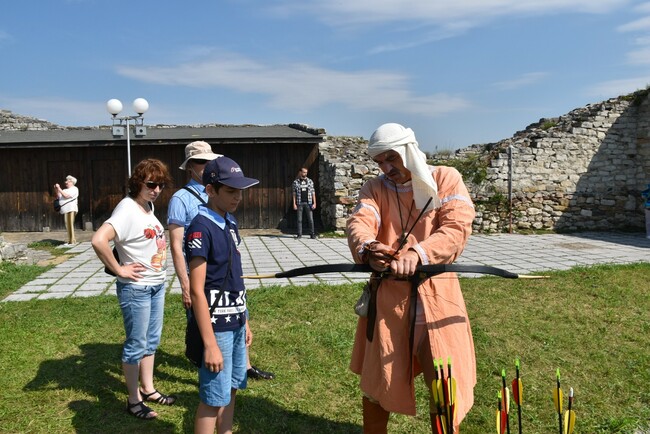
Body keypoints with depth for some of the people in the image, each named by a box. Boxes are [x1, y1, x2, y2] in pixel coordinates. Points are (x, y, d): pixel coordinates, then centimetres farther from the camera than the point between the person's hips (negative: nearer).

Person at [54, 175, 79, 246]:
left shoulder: (74, 189, 0)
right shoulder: (65, 190, 24)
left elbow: (66, 196, -13)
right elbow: (59, 196, 20)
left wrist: (59, 189, -9)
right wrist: (56, 190, 9)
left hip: (71, 209, -9)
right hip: (66, 210, 9)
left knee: (70, 225, -12)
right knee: (68, 226, 8)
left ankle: (71, 241, -11)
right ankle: (72, 240, 13)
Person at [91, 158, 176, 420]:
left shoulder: (149, 205, 6)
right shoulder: (128, 209, -20)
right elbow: (98, 240, -34)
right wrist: (118, 270, -23)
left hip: (157, 285, 8)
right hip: (136, 288, -8)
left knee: (152, 340, 19)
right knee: (136, 345, 5)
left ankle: (148, 389, 34)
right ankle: (134, 400, 21)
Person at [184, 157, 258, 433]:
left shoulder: (230, 223, 7)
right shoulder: (201, 227, -18)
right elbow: (196, 291, -20)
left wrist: (244, 320, 16)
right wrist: (210, 344, -21)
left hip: (236, 323, 8)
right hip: (216, 326, -8)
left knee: (231, 390, 18)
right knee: (213, 399, 4)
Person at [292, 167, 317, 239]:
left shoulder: (310, 181, 6)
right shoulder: (295, 182, 4)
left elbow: (313, 193, 5)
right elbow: (294, 194, 4)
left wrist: (314, 203, -2)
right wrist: (294, 204, -4)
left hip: (308, 203, 0)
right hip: (299, 203, 0)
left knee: (310, 219, -2)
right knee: (299, 219, 3)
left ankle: (312, 234, 5)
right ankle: (299, 234, 9)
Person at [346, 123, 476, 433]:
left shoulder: (446, 179, 0)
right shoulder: (374, 189, 5)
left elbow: (457, 227, -15)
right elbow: (359, 223, -14)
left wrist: (417, 253, -32)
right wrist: (367, 248, -38)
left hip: (436, 294, -1)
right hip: (388, 295, 2)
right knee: (377, 381, 14)